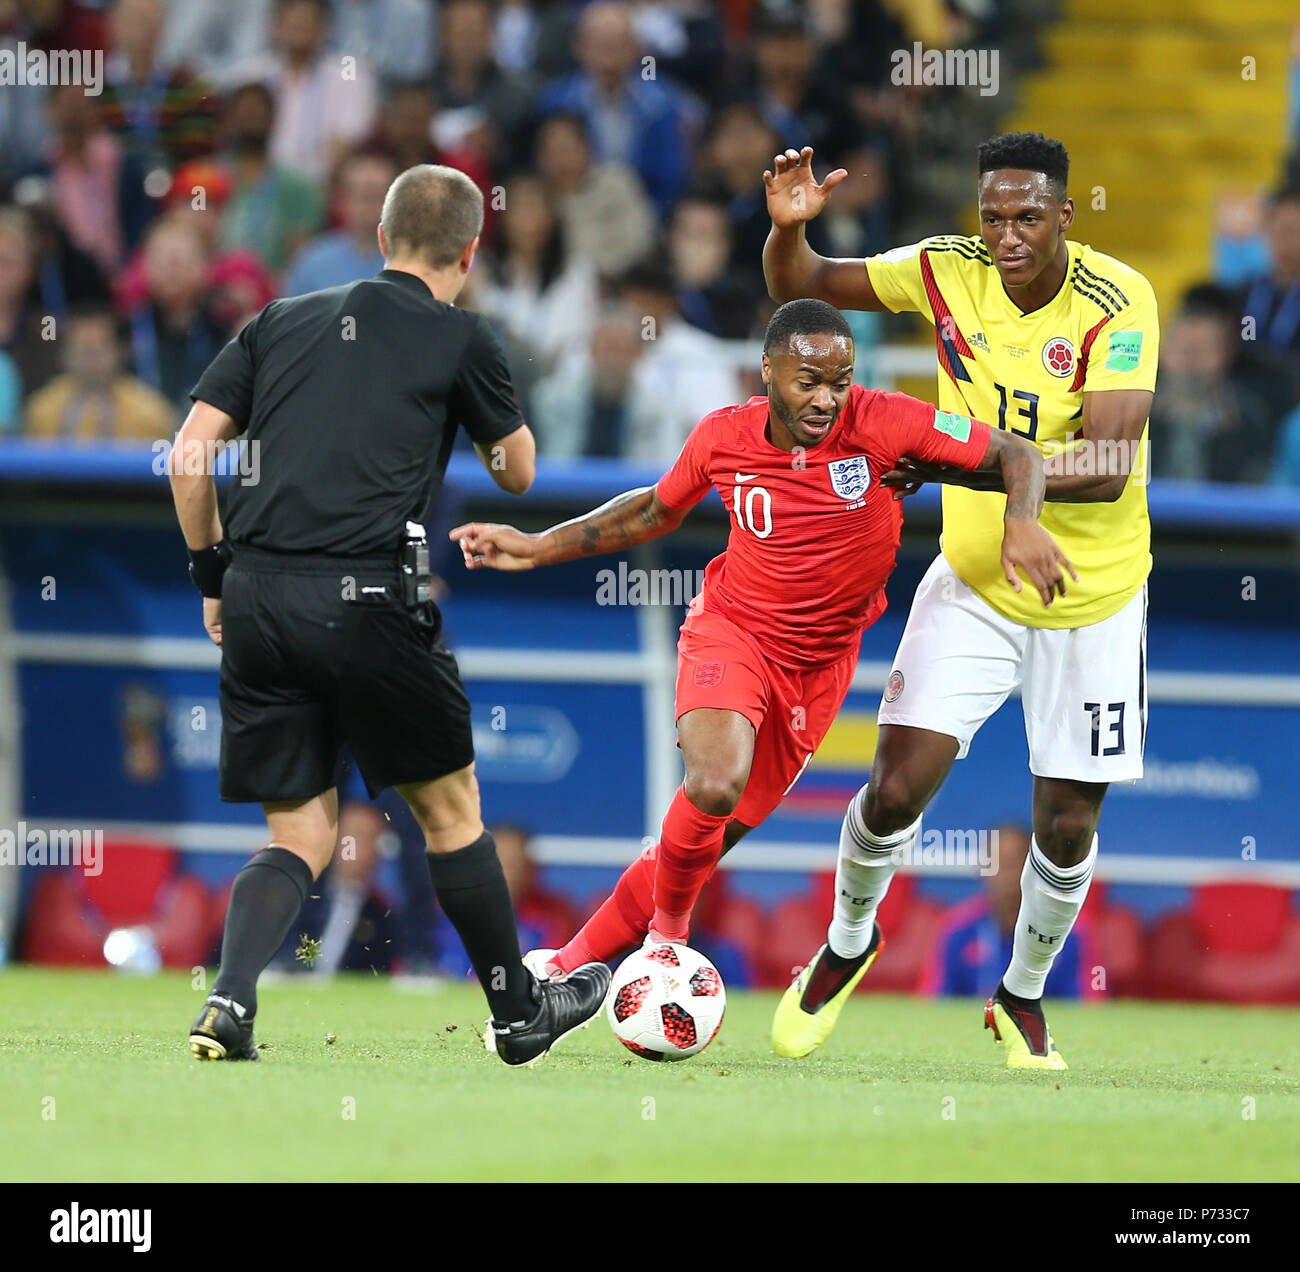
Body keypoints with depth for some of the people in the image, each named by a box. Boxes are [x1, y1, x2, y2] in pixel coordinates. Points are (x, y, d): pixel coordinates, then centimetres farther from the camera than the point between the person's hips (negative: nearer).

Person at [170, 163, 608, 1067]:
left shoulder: (283, 322, 17)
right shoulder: (459, 339, 5)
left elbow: (189, 453, 11)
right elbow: (518, 473, 20)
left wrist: (213, 572, 19)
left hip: (257, 595, 4)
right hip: (367, 600, -4)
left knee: (302, 835, 10)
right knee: (450, 807, 14)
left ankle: (229, 1003, -13)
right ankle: (520, 1013, 25)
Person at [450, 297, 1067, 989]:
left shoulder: (882, 423, -18)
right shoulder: (723, 437, -10)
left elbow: (1016, 454, -16)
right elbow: (654, 510, 11)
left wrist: (1021, 521, -37)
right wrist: (536, 547, 8)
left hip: (819, 661, 1)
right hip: (730, 628, -1)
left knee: (717, 834, 6)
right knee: (714, 788, -29)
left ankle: (573, 962, 22)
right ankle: (668, 926, 0)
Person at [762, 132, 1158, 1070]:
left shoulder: (1118, 302, -21)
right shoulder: (948, 271, -11)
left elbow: (1106, 467, -30)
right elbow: (801, 289, 2)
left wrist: (961, 461, -37)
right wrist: (788, 226, -20)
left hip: (1093, 600, -2)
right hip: (973, 583, 2)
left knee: (1067, 826, 5)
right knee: (899, 786, -10)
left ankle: (1024, 995, 32)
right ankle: (848, 943, 20)